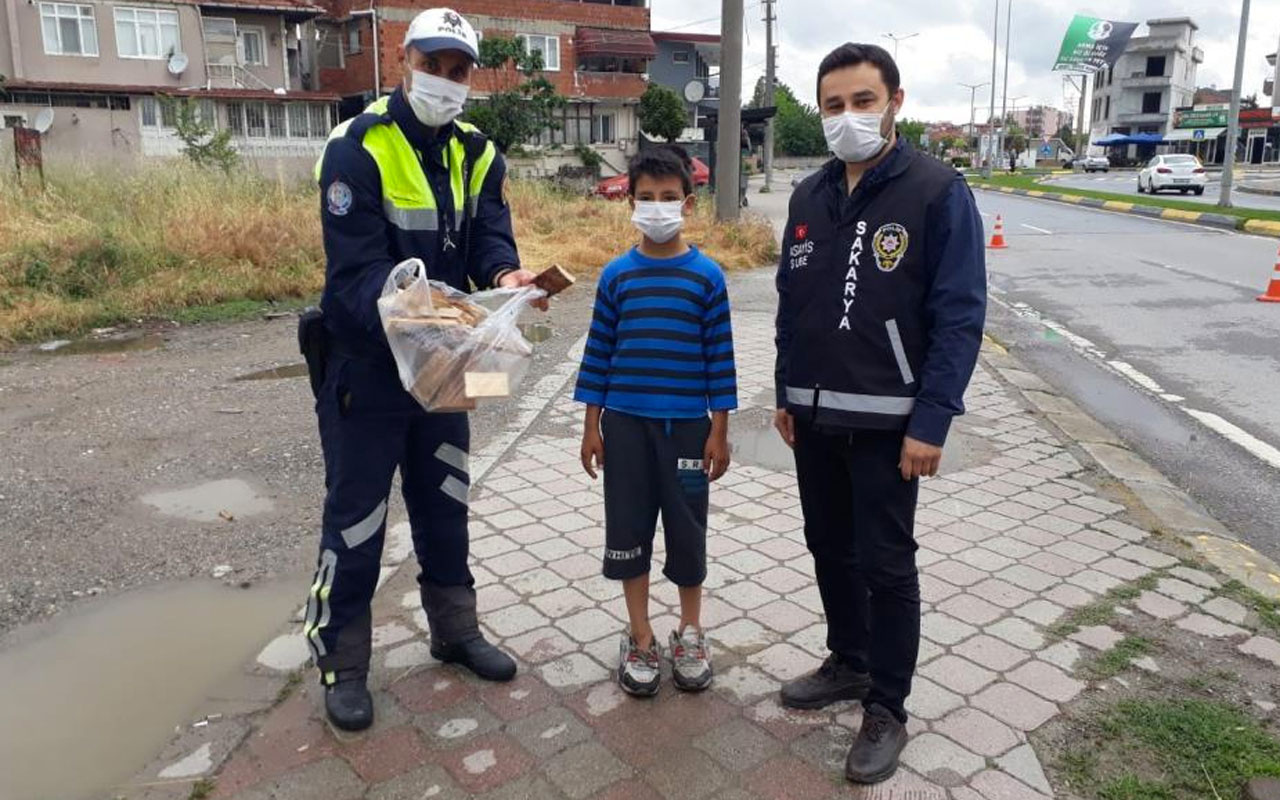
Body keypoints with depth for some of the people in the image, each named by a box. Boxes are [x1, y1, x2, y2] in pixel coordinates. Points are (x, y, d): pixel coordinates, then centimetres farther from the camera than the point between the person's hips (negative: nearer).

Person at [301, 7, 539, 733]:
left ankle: (456, 630, 35)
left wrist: (506, 275, -32)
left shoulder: (478, 155, 3)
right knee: (357, 516, 4)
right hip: (365, 363, -6)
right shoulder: (357, 149, -17)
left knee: (445, 502, 17)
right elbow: (357, 270, -25)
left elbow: (490, 238, -9)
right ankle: (342, 661, 22)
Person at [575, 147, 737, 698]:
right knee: (628, 530, 8)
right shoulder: (616, 275, 1)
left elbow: (720, 357, -1)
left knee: (687, 530, 8)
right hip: (625, 424, 1)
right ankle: (640, 639, 25)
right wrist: (592, 426, 2)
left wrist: (720, 430, -3)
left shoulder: (707, 275, -2)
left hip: (687, 425, -1)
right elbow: (598, 352, 4)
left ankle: (689, 634, 29)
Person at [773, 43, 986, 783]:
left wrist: (931, 422, -17)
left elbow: (960, 316, -13)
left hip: (887, 423, -5)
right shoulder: (810, 197, 7)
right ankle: (849, 663, 36)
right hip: (814, 417, 6)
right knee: (830, 549, 16)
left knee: (886, 565, 4)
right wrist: (787, 395, 12)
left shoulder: (939, 192, -10)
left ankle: (887, 710, 20)